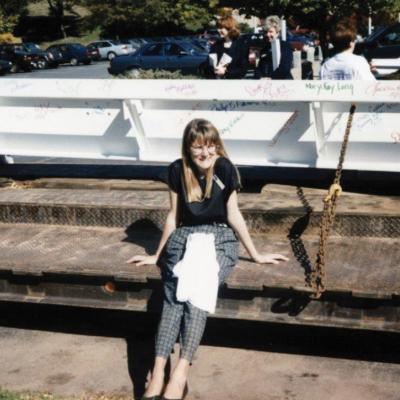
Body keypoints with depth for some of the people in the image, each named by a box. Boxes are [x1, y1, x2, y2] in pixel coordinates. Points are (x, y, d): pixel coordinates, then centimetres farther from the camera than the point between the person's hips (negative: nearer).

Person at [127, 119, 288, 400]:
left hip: (219, 238, -2)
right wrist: (157, 255, 16)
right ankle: (158, 372, -39)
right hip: (184, 237, 2)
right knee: (175, 293, -27)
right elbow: (174, 215, 12)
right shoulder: (177, 170, 3)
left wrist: (256, 254, 4)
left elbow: (233, 215, 2)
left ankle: (182, 370, -40)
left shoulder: (224, 168, -3)